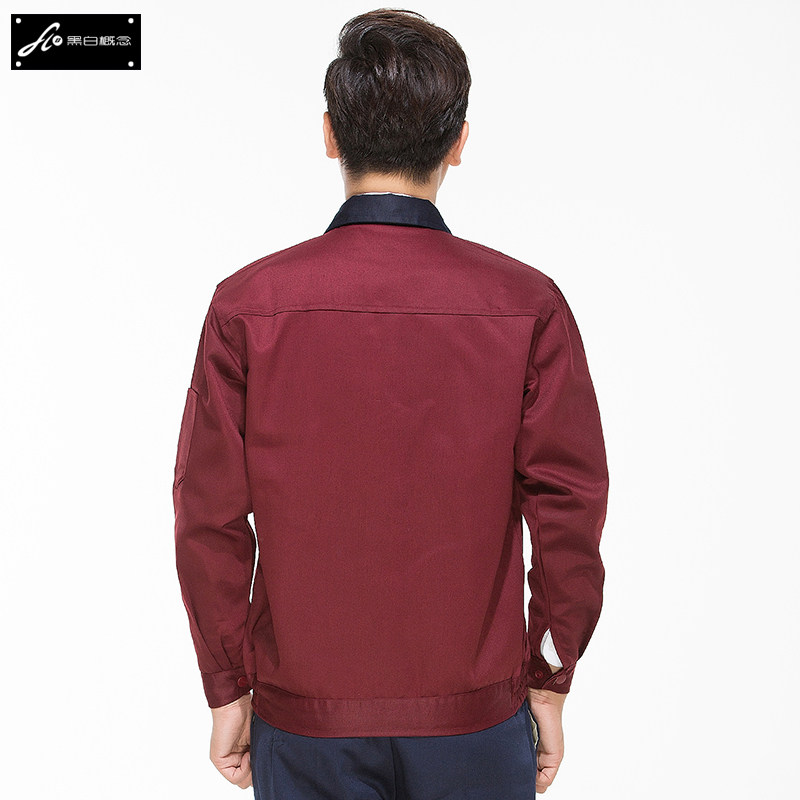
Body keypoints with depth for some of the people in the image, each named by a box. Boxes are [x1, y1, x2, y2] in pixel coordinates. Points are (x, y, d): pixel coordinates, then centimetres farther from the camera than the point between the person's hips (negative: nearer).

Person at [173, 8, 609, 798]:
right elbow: (569, 513, -8)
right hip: (477, 718, 0)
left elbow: (209, 519, -7)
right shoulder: (529, 305, -11)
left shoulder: (247, 304, -11)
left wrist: (229, 691, 5)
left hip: (303, 721, 0)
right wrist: (549, 686, 5)